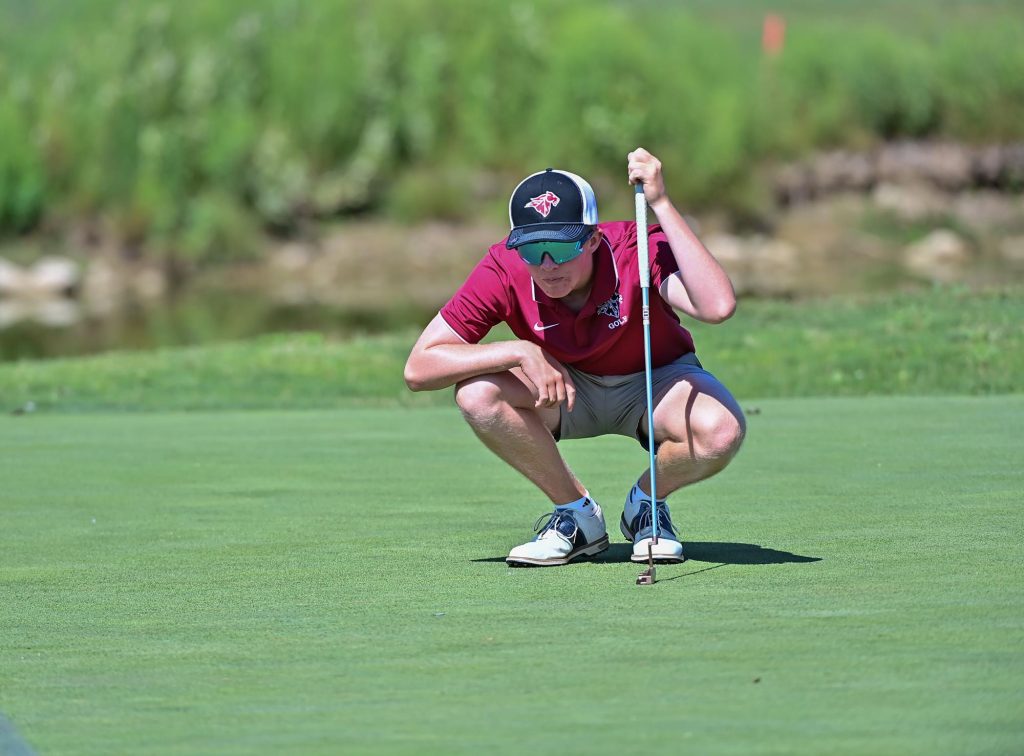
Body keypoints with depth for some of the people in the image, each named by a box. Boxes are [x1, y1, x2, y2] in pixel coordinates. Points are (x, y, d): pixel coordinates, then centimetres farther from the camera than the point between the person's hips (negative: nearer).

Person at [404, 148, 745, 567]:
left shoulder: (639, 250, -30)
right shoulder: (503, 270, -24)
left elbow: (717, 306, -50)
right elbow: (418, 368, -24)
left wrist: (660, 203, -49)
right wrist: (521, 351, -35)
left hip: (654, 381, -2)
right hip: (565, 389, 2)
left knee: (721, 429, -35)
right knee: (477, 394, -30)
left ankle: (646, 502, 1)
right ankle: (577, 513, -6)